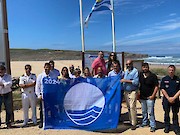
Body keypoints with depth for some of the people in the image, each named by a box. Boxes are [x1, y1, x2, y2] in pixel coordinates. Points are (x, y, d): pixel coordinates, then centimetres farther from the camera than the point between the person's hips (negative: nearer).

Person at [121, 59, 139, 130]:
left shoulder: (135, 71, -8)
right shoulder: (126, 71, 15)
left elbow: (136, 82, -17)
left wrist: (126, 80, -17)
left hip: (132, 92, -6)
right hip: (126, 92, 7)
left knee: (132, 107, -7)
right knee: (129, 108, 12)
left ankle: (133, 124, 1)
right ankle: (130, 121, 22)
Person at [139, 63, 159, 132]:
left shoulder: (153, 76, -10)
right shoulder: (140, 75, 2)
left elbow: (156, 86, -7)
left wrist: (153, 95, -12)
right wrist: (139, 94, 10)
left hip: (149, 97, -4)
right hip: (142, 97, 5)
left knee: (151, 112, -1)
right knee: (144, 112, 17)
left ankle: (153, 126, 10)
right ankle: (144, 122, 34)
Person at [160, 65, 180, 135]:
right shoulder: (164, 79, 1)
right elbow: (162, 89, -3)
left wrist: (174, 98, -11)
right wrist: (168, 98, -11)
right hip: (166, 99, 0)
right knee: (166, 114, 9)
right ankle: (167, 127, 21)